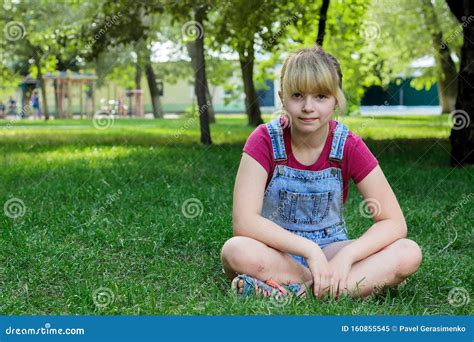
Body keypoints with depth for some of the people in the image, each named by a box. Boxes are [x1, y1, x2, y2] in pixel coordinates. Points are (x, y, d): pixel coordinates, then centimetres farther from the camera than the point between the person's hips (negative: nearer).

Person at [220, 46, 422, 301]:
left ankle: (294, 291, -27)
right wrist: (310, 249, -30)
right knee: (237, 251, -37)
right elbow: (244, 221, -23)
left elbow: (394, 222, -10)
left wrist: (346, 256, -27)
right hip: (276, 251, -2)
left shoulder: (349, 146, -7)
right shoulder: (265, 140, -12)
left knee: (409, 253, -23)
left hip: (330, 249, 2)